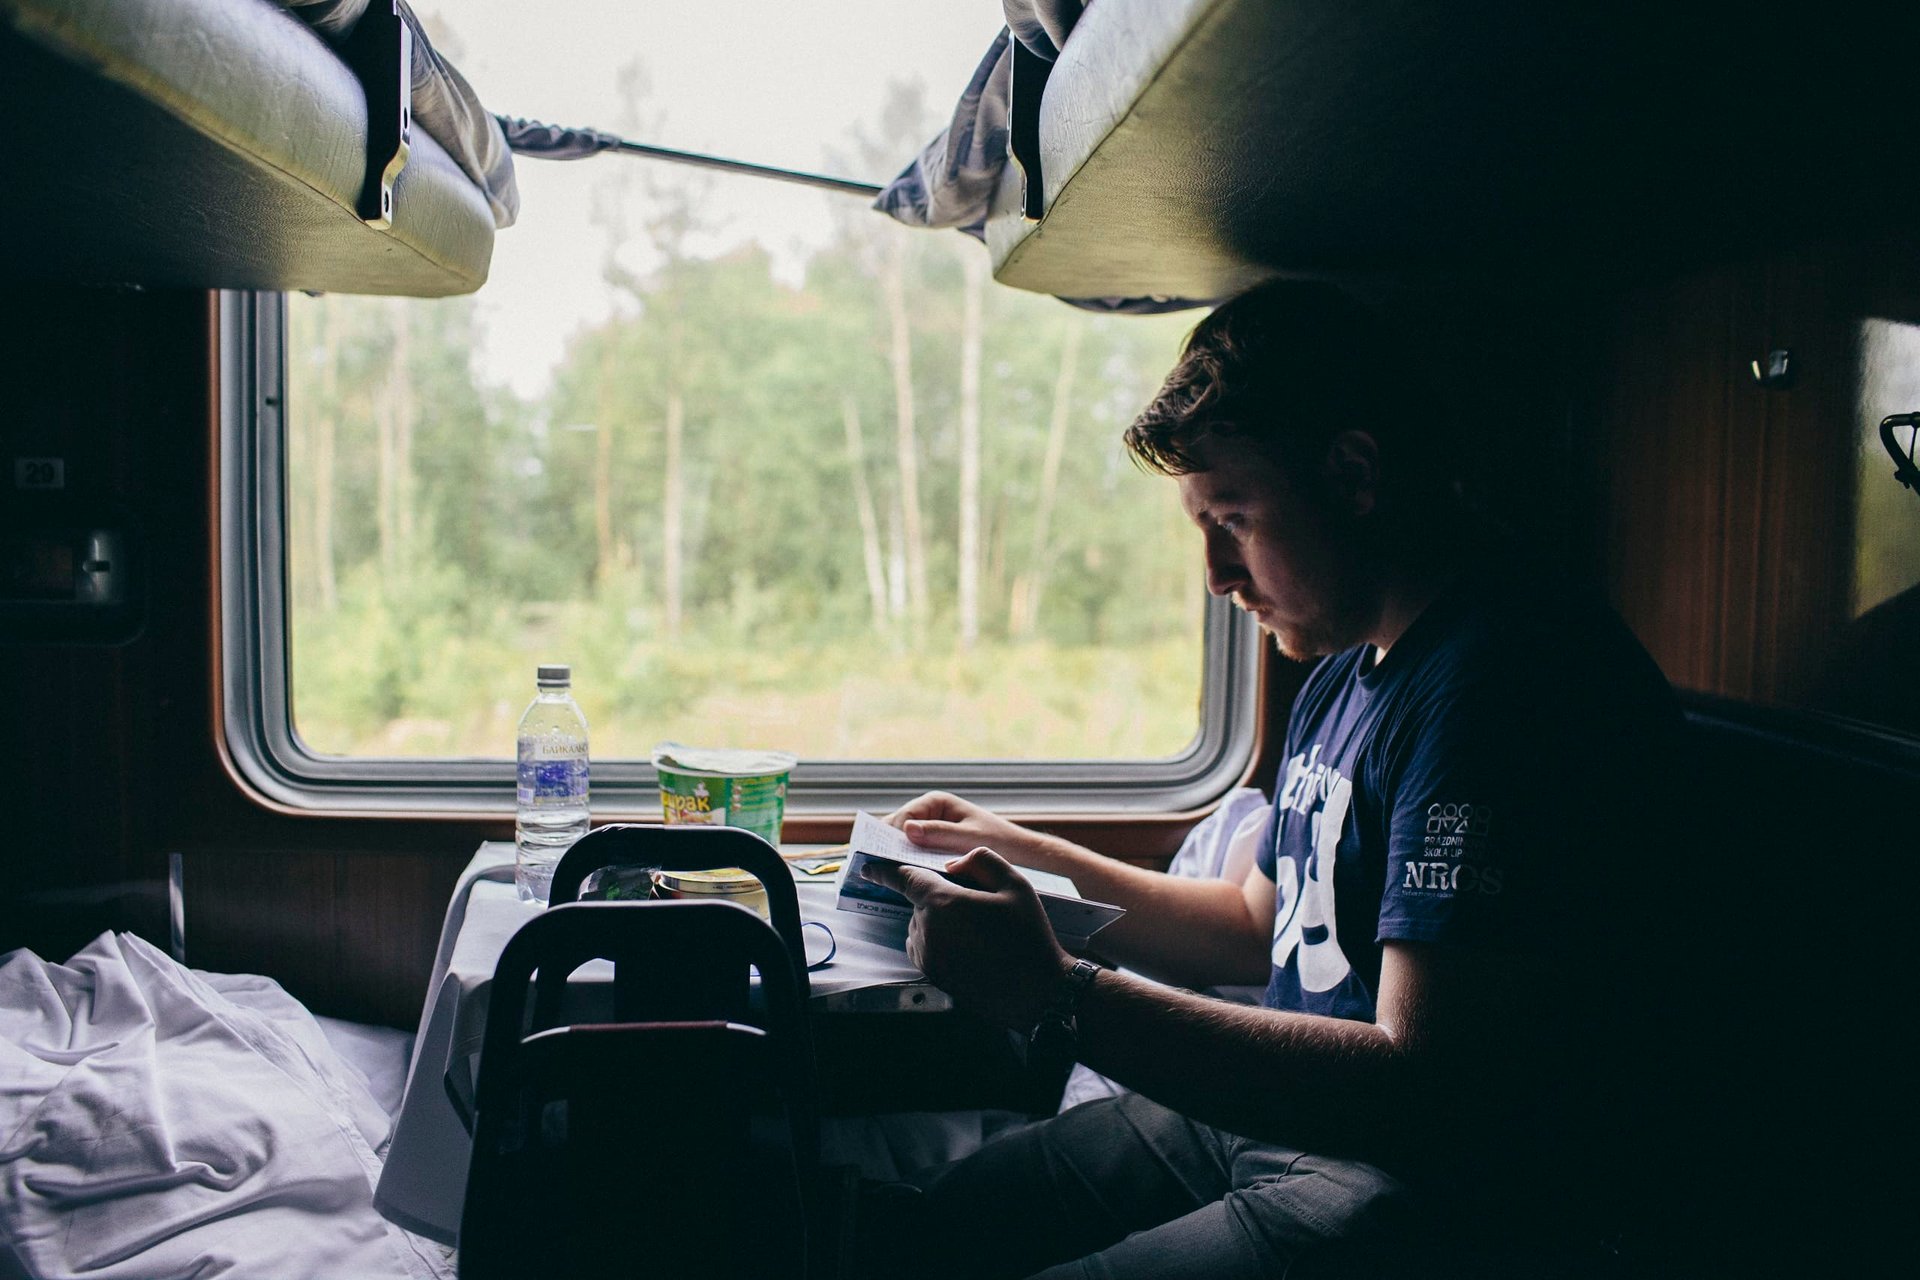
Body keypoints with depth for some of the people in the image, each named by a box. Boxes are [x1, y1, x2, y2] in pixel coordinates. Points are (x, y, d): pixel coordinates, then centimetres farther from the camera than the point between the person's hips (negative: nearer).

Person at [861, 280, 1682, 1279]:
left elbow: (1427, 1098, -27)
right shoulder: (1344, 673, 11)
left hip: (1423, 1195, -9)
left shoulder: (1505, 679, -22)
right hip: (1275, 1119, 10)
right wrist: (1019, 856, 13)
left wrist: (1059, 996, -28)